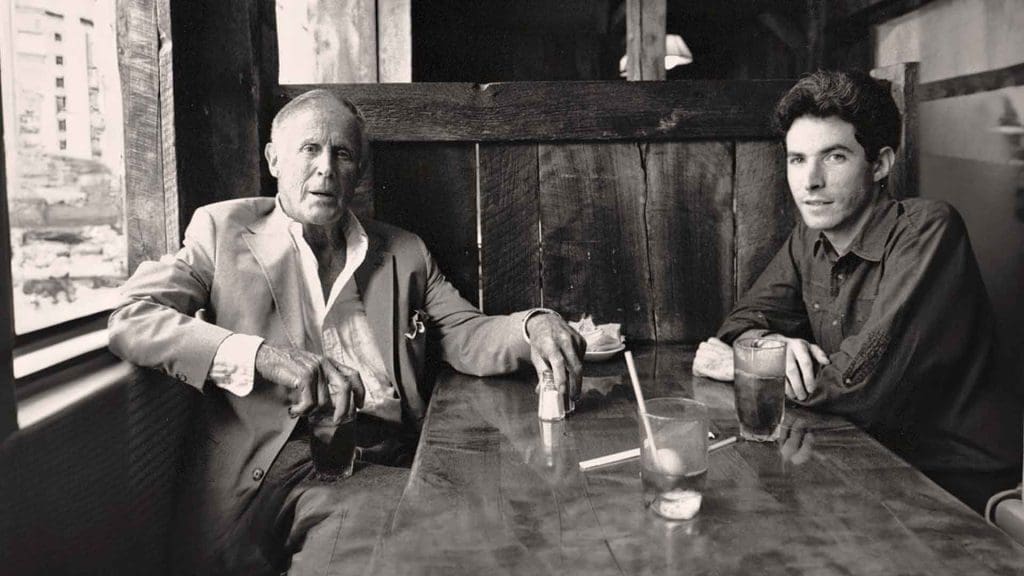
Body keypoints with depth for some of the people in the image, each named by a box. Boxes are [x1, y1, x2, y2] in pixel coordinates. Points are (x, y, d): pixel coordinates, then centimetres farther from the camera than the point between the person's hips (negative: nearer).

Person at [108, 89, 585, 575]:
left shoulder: (403, 253, 21)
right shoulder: (224, 228, 11)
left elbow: (466, 335, 14)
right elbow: (130, 320, -1)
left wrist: (533, 327, -10)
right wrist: (262, 356, -17)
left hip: (387, 463, 3)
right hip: (268, 468, -2)